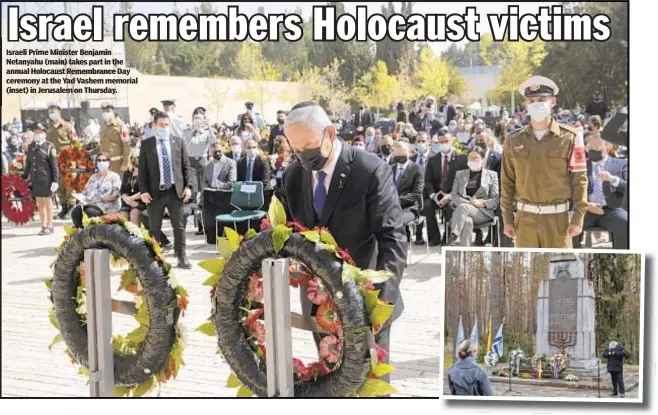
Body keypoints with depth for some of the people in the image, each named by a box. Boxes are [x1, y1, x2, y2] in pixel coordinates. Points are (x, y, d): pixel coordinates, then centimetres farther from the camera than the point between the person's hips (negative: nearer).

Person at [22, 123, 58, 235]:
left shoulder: (49, 147, -4)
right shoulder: (31, 147, 12)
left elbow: (54, 165, -7)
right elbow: (28, 164, 17)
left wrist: (55, 181, -12)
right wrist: (24, 178, 15)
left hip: (46, 180, -5)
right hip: (35, 180, 5)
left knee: (47, 203, 2)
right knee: (40, 203, 10)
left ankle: (49, 226, 10)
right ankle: (43, 226, 18)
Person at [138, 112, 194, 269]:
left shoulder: (178, 141, 6)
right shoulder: (146, 144, 2)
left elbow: (186, 166, 7)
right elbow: (142, 169, 0)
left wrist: (188, 186, -2)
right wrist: (144, 191, -7)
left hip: (176, 191, 1)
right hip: (155, 192, -1)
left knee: (179, 226, 5)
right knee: (154, 228, 6)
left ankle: (181, 257, 12)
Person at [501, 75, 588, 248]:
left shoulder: (569, 138, -3)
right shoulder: (514, 140, 3)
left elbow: (579, 179, -3)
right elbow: (507, 182, 7)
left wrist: (578, 218, -7)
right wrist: (507, 219, 4)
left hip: (557, 218, -2)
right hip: (525, 218, 2)